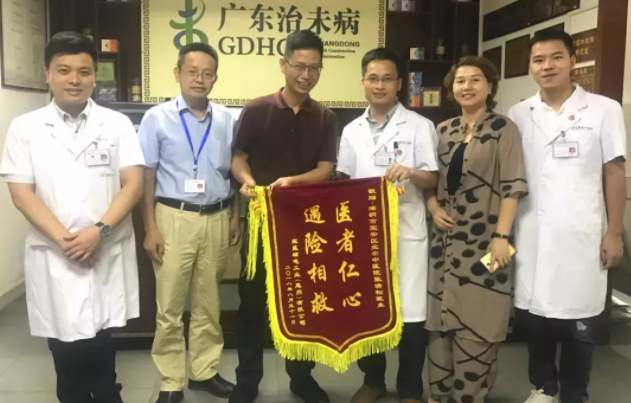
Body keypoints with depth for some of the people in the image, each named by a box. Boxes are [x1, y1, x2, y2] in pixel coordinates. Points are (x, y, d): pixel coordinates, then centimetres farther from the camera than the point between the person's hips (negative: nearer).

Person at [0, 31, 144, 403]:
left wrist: (99, 231, -14)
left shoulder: (118, 124, 4)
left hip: (108, 253, 0)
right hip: (54, 257, 0)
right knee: (67, 348, 5)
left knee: (101, 345, 4)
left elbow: (133, 184, -2)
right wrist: (63, 238, -12)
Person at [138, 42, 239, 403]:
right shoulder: (157, 118, -2)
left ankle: (205, 370, 27)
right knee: (170, 305, 4)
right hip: (174, 218, -2)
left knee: (209, 302, 13)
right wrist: (151, 228, -7)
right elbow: (147, 176, -2)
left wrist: (235, 217, 7)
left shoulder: (227, 120, 5)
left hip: (217, 218, 3)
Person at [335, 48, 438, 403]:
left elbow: (434, 179, -3)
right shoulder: (352, 131, 11)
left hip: (407, 230, -3)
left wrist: (410, 172, -23)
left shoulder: (420, 126, -1)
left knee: (410, 311, -1)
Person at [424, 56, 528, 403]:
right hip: (446, 238, 5)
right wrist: (433, 208, -3)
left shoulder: (503, 129, -4)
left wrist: (501, 236, -17)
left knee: (475, 323, 1)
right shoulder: (443, 131, 10)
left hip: (484, 239, -5)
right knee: (441, 319, 10)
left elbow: (513, 186, -10)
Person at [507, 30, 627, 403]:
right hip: (532, 235, 2)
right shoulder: (518, 115, 6)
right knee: (534, 315, 10)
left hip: (582, 235, -2)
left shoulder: (604, 110, -1)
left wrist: (614, 232, -4)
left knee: (578, 322, 5)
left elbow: (615, 173, 0)